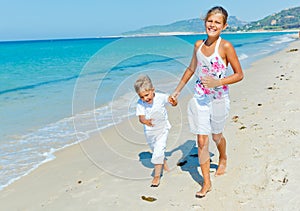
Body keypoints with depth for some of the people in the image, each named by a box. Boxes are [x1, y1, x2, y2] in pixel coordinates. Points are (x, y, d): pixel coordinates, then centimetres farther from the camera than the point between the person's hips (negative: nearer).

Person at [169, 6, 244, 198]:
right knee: (202, 141, 1)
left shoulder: (225, 46, -13)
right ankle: (206, 183, 14)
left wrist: (218, 82, -24)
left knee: (216, 135, 19)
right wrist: (177, 91, 17)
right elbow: (191, 69, 15)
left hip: (219, 99, -3)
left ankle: (223, 159, 53)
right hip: (199, 99, 3)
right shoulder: (198, 45, 1)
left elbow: (239, 74, -9)